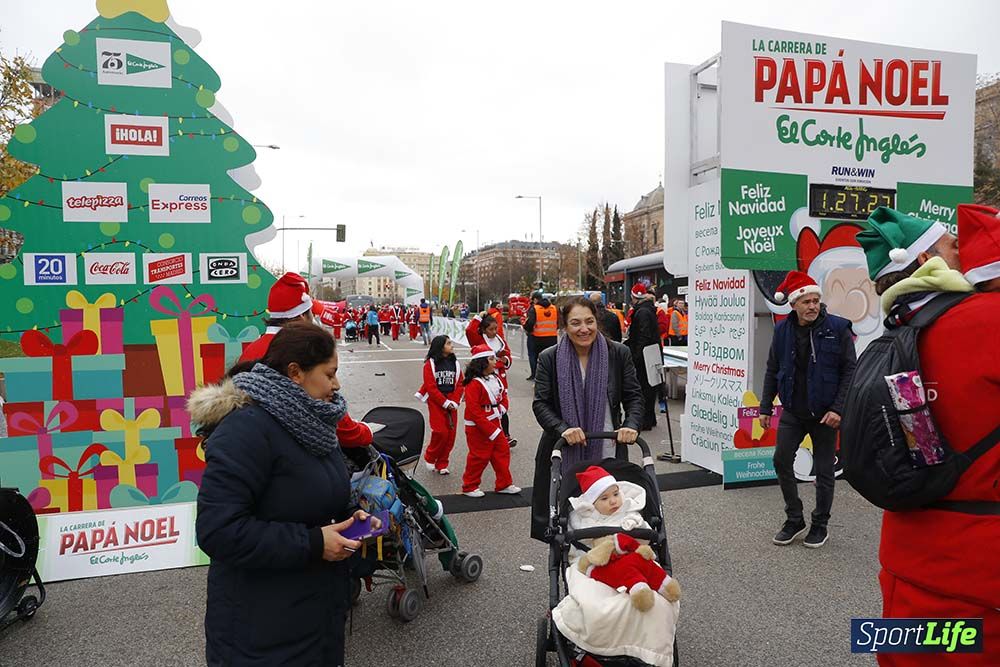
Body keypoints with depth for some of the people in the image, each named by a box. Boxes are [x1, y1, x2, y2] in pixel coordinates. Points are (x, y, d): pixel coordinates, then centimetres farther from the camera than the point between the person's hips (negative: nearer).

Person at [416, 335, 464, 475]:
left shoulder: (455, 363, 8)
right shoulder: (430, 364, -6)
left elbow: (460, 384, 5)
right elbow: (430, 386, -11)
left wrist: (454, 402, -8)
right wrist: (445, 402, -14)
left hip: (451, 403, 5)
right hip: (436, 402, -4)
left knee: (451, 433, 2)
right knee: (440, 432, -12)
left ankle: (442, 464, 16)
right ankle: (429, 458, 13)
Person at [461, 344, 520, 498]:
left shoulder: (495, 379, 6)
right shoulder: (474, 383, -21)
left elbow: (503, 395, 21)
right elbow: (474, 410, -24)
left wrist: (502, 407, 0)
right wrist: (489, 429, -22)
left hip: (494, 423, 9)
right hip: (478, 428, -9)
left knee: (502, 451, 12)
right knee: (479, 456, 1)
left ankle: (504, 484, 24)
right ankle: (469, 487, 18)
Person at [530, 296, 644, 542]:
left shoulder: (619, 353, 0)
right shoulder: (549, 358, -1)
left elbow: (634, 396, 5)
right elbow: (540, 403, -2)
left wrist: (631, 425, -14)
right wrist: (562, 429, -19)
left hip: (608, 451, 1)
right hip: (563, 451, 0)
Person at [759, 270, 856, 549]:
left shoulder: (838, 328, -10)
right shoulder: (783, 330, 1)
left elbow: (850, 371, -9)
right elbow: (772, 370, 8)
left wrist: (838, 409, -16)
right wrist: (766, 407, 6)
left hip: (824, 413, -3)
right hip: (792, 411, 3)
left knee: (824, 469, 7)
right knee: (782, 461, 1)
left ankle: (820, 525, 24)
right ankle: (794, 520, 18)